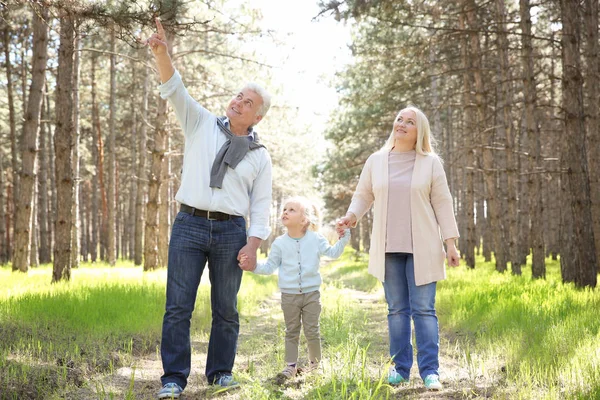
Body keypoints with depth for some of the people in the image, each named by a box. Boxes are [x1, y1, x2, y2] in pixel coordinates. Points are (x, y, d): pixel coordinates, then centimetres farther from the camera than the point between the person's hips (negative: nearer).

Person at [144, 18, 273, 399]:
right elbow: (176, 90, -4)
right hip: (190, 224, -1)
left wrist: (253, 243, -6)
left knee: (226, 308, 6)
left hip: (231, 231, 1)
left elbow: (261, 204, 6)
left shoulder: (260, 155, 8)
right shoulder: (202, 124, 8)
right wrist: (162, 53, -21)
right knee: (178, 306, -5)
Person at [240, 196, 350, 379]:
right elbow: (270, 266, 7)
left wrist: (343, 239, -3)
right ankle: (291, 365, 12)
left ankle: (315, 364, 19)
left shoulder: (316, 239, 0)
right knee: (291, 332, 7)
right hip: (289, 295, 1)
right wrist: (254, 266, -8)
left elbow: (332, 253, 10)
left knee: (312, 331, 4)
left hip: (311, 293, -1)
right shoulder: (279, 243, 2)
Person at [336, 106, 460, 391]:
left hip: (422, 248, -2)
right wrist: (352, 216, -6)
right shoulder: (376, 161, 7)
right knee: (397, 309, 7)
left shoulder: (430, 163, 2)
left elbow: (442, 204, 1)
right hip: (388, 249, 2)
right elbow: (363, 195, 15)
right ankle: (399, 368, 14)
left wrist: (451, 242, -3)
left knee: (424, 309, -4)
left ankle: (430, 370, -1)